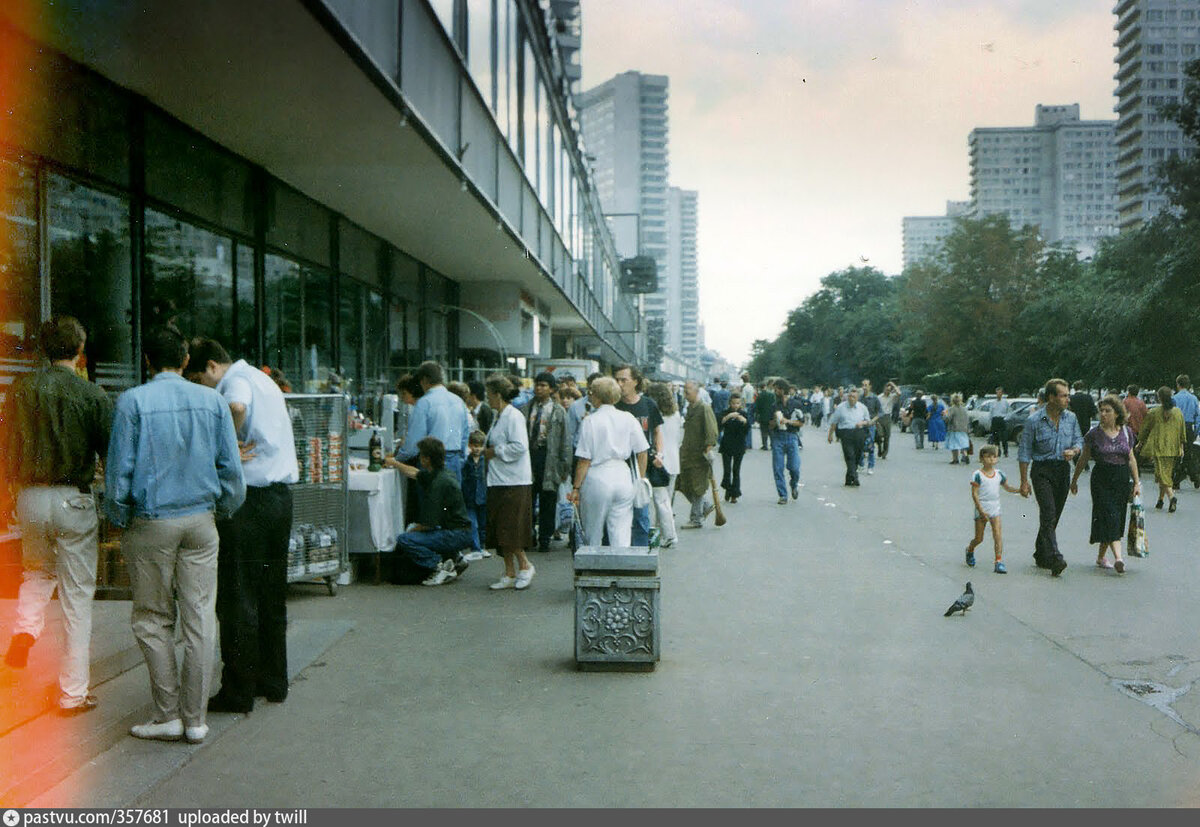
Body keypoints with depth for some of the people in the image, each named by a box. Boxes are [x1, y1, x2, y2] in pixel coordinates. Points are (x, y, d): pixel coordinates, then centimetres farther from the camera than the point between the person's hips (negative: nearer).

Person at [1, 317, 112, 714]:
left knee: (37, 571, 31)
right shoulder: (91, 394, -9)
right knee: (77, 596, 4)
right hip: (73, 499, -4)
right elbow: (112, 453, -8)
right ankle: (73, 692, 10)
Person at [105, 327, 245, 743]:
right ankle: (195, 719, 13)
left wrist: (119, 522, 6)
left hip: (151, 522, -2)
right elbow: (231, 468, 3)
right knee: (200, 619, 6)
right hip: (201, 520, 2)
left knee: (153, 620, 10)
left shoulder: (132, 402, -5)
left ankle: (168, 715, 13)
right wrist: (225, 514, 15)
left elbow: (119, 470, -6)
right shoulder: (213, 400, 2)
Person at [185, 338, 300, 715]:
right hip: (280, 495, 9)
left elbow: (237, 406, -34)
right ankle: (273, 682, 23)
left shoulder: (237, 381, -10)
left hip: (247, 500, -9)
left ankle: (239, 691, 5)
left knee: (237, 599, -1)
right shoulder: (263, 380, 19)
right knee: (272, 595, 15)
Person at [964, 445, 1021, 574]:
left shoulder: (999, 474, 5)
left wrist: (1019, 490, 0)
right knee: (979, 538, 7)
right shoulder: (978, 475, -11)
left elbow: (1007, 487, 19)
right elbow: (974, 494, -12)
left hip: (995, 509, 3)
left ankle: (999, 562, -13)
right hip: (981, 509, -3)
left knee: (998, 535, -11)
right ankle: (970, 550, 39)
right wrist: (981, 510, -18)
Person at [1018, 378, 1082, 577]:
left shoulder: (1071, 418, 5)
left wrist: (1073, 450, -11)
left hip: (1063, 470, 5)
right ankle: (1054, 559, -22)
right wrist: (1024, 481, -6)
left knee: (1053, 516, 10)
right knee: (1048, 514, -16)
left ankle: (1040, 555, 24)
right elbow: (1024, 452, -5)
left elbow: (1079, 440, 15)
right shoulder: (1034, 420, -9)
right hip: (1042, 470, -5)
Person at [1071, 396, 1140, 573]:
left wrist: (1137, 483, 7)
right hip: (1101, 479, -3)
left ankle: (1101, 557, 22)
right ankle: (1118, 557, -23)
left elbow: (1131, 459, 11)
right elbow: (1083, 458, 6)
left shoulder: (1126, 433, 5)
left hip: (1122, 479, 4)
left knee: (1116, 517, 9)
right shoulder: (1094, 434, -3)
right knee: (1109, 516, -14)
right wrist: (1074, 480, 11)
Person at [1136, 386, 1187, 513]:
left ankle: (1172, 497, -26)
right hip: (1172, 448, 4)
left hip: (1159, 447, -4)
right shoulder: (1178, 412, 4)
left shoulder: (1154, 413, -7)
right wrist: (1181, 447, 15)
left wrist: (1140, 442, 17)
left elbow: (1145, 428, 3)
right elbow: (1182, 431, 8)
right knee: (1167, 473, 14)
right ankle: (1161, 500, 20)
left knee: (1162, 474, -6)